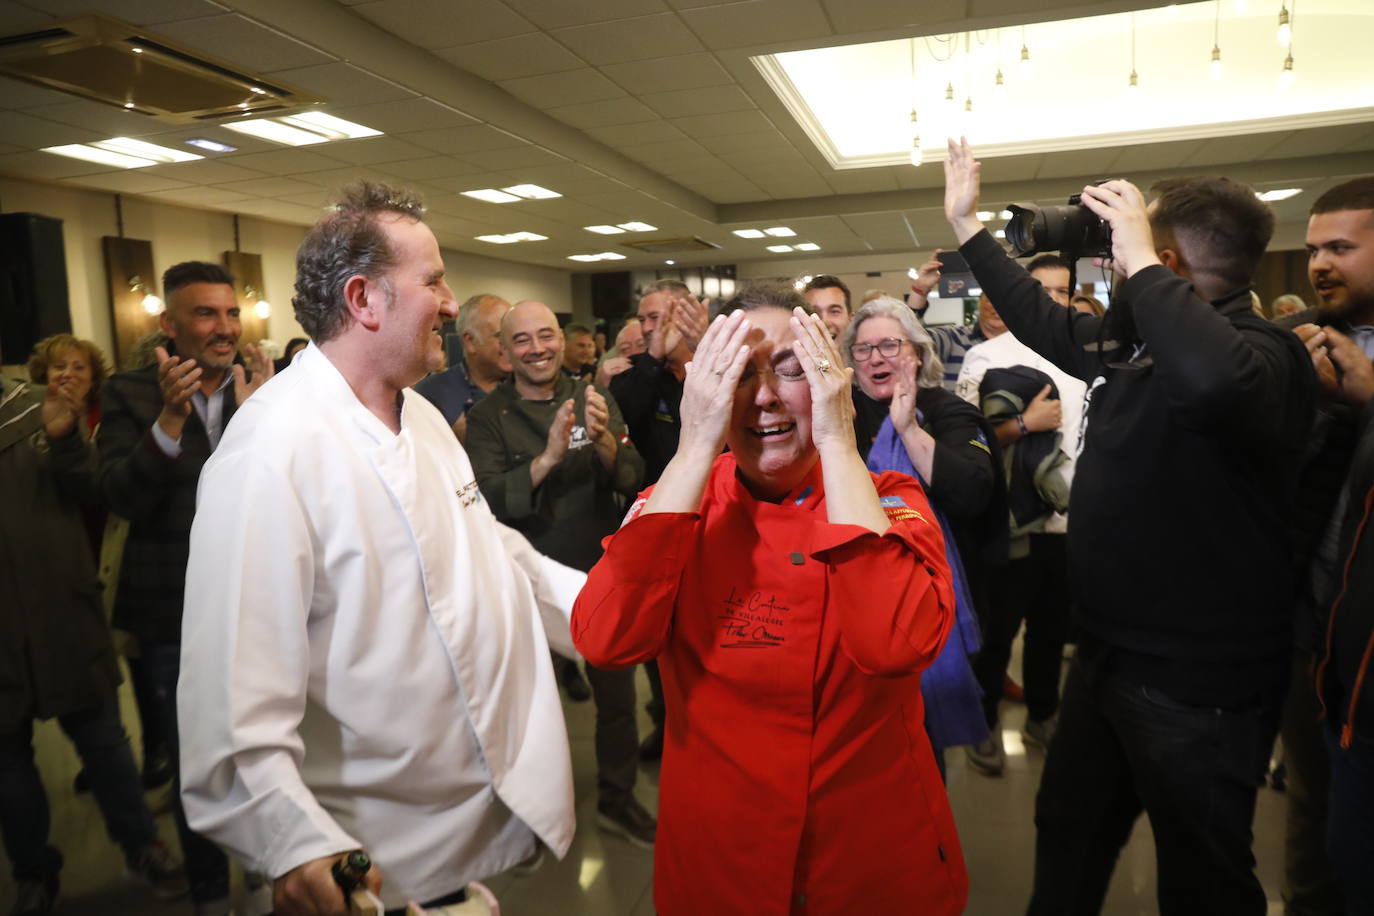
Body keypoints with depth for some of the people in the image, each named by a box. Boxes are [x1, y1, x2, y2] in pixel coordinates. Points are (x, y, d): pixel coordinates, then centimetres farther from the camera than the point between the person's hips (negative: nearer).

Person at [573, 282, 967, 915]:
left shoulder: (890, 500, -11)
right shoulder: (680, 498, -8)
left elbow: (897, 643, -31)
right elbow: (604, 641, -26)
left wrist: (838, 444, -27)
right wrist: (696, 447, -26)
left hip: (879, 850, 0)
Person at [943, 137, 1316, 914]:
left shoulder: (1263, 352, -22)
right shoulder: (1127, 341, 4)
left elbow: (1213, 381, -47)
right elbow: (1038, 318, 20)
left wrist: (1136, 260, -33)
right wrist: (968, 223, 22)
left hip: (1198, 683, -8)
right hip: (1108, 656, 8)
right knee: (1068, 837, 25)